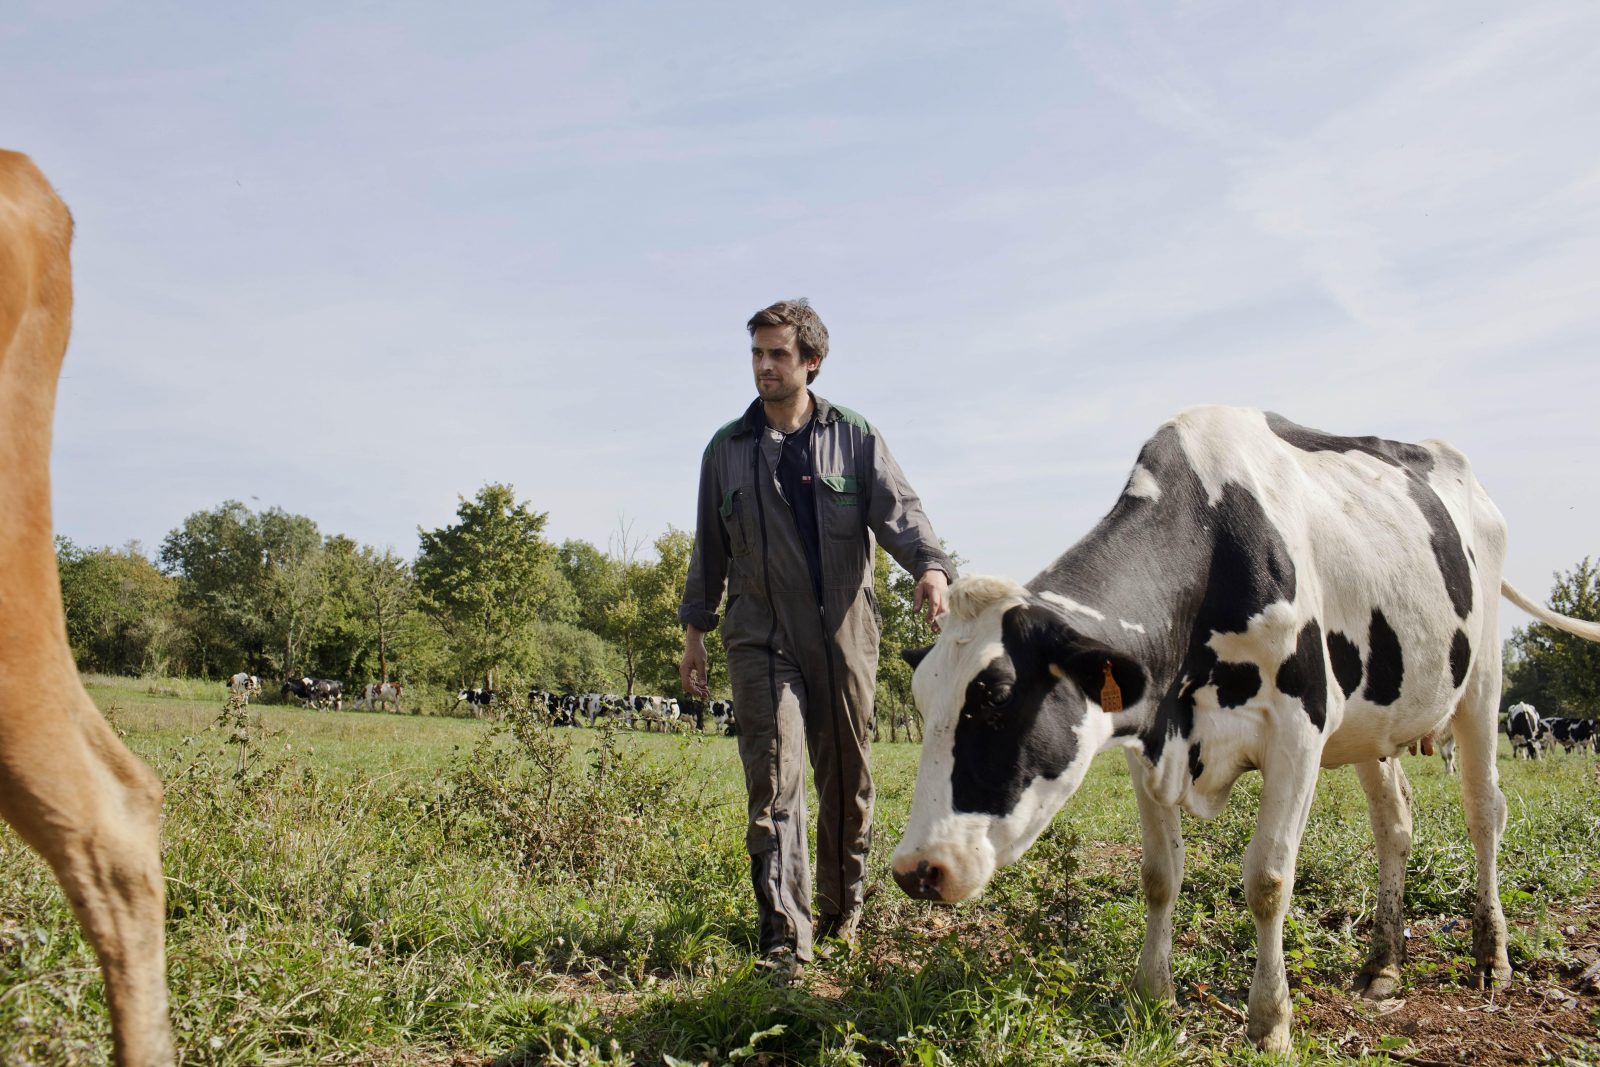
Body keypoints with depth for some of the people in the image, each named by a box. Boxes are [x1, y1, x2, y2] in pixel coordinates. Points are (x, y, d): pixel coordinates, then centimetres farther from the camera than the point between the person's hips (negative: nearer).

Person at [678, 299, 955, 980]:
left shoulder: (855, 438, 5)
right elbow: (709, 547, 16)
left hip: (844, 632, 0)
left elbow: (897, 509, -6)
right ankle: (785, 936, -11)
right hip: (761, 636, 0)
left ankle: (843, 909, 30)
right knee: (774, 777, -12)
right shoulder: (727, 449, 9)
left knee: (847, 778, 10)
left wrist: (930, 566, -26)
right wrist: (694, 629, 14)